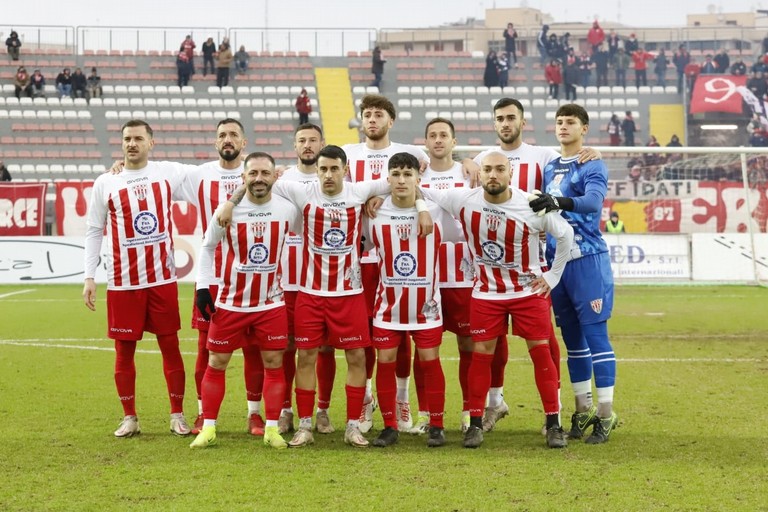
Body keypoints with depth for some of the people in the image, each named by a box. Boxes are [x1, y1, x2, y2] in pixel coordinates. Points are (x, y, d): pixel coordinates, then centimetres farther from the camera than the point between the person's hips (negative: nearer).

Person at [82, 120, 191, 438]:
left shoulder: (168, 173, 1)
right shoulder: (105, 183, 2)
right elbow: (94, 231, 6)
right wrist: (89, 277, 1)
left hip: (162, 279, 0)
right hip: (122, 281, 0)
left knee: (170, 346, 4)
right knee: (124, 349, 4)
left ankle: (177, 415, 14)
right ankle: (129, 418, 16)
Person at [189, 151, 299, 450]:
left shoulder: (288, 210, -5)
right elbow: (207, 247, 3)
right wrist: (202, 286, -4)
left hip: (271, 303, 1)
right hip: (230, 303, -1)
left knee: (274, 363, 0)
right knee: (217, 363, 3)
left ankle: (271, 429, 8)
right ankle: (208, 428, 11)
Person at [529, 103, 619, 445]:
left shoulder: (592, 166, -5)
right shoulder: (549, 168, 16)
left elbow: (593, 201, -25)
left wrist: (559, 201, -41)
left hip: (587, 260, -7)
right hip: (556, 260, 7)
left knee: (595, 334, -8)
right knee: (572, 338, 10)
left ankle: (605, 414, -5)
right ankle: (583, 410, 18)